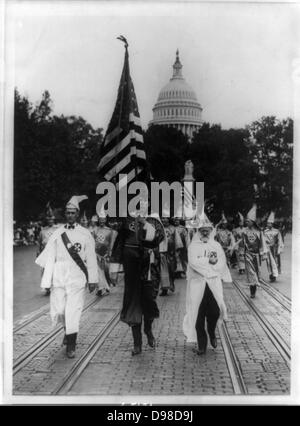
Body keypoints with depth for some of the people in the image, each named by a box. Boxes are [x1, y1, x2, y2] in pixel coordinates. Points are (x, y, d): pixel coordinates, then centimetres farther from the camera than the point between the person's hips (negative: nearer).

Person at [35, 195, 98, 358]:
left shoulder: (85, 234, 2)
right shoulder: (57, 233, 7)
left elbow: (91, 258, 3)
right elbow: (49, 257, 6)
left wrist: (92, 279, 0)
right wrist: (47, 280, 2)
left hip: (77, 277, -2)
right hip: (59, 276, 2)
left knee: (73, 310, -6)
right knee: (58, 311, 3)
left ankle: (71, 345, 5)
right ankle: (68, 330, 34)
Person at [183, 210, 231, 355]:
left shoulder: (216, 245, 12)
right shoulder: (193, 246, 5)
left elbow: (222, 264, 1)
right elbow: (193, 262, -12)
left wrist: (203, 262, -11)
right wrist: (210, 261, -8)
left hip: (214, 284, 2)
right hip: (197, 284, -1)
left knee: (214, 312, -8)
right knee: (198, 315, -2)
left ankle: (212, 333, 23)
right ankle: (201, 345, 8)